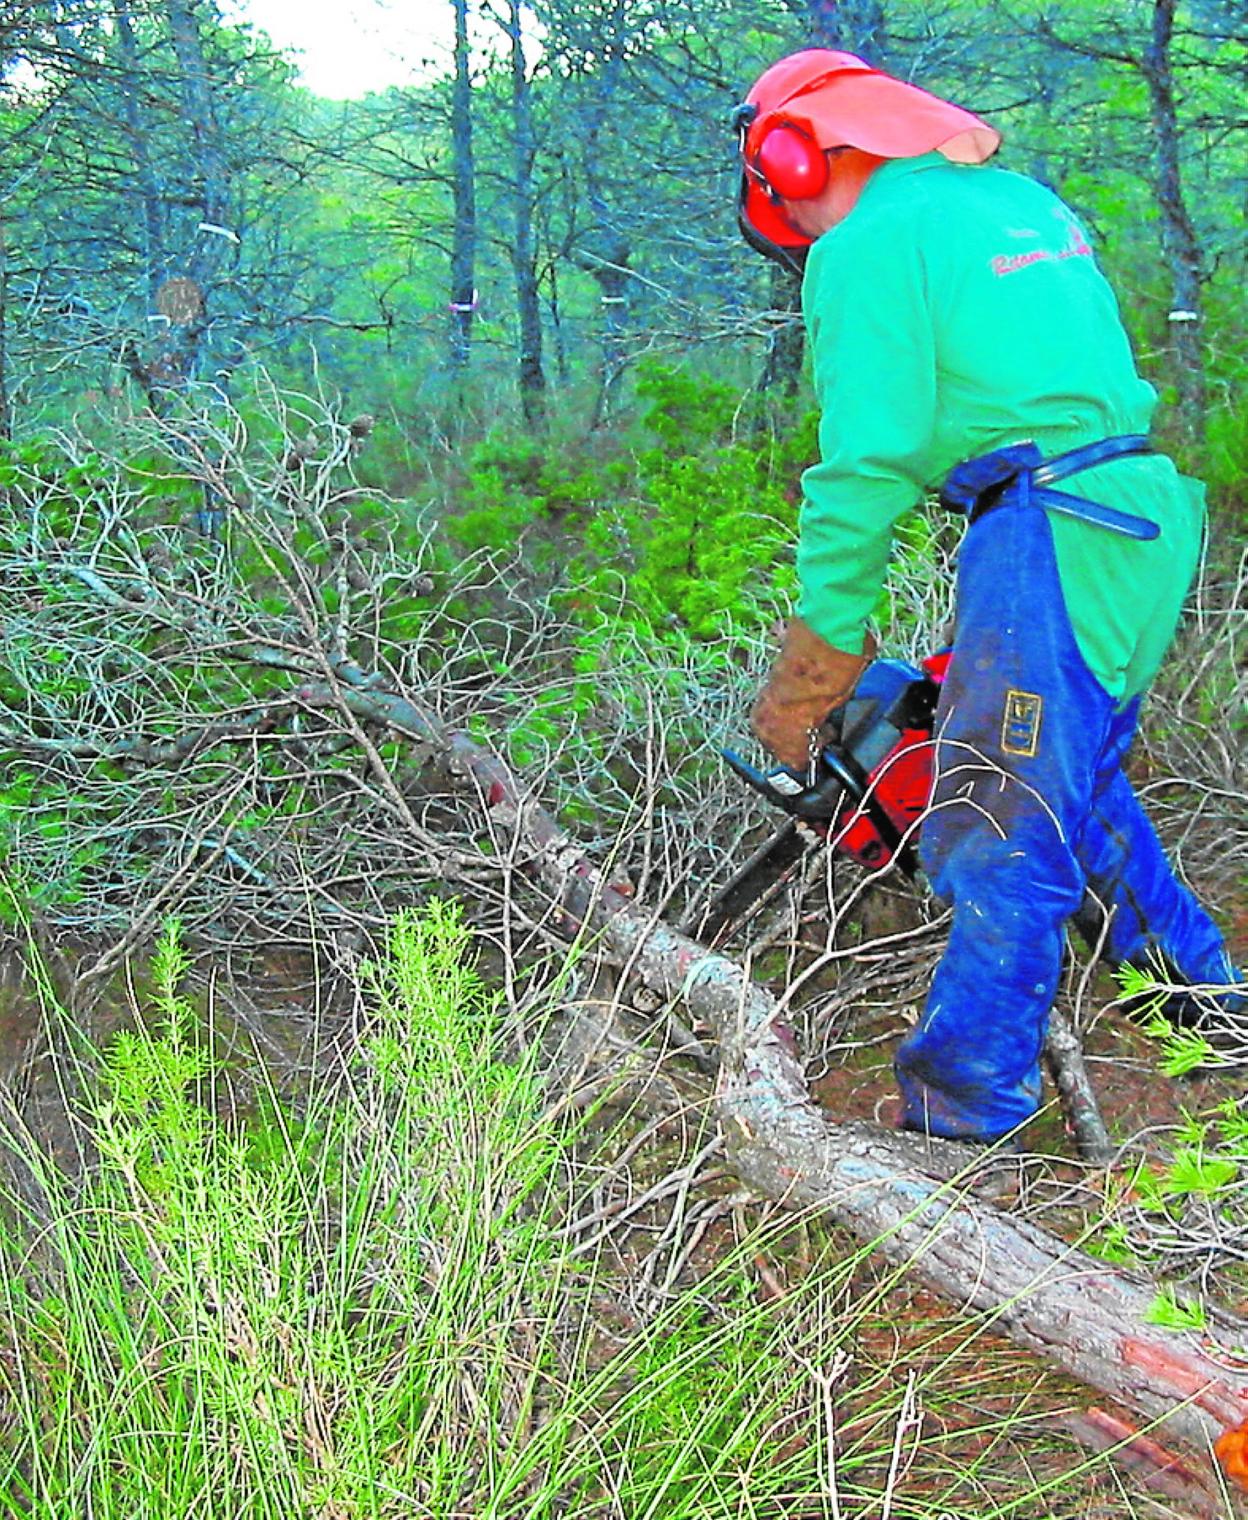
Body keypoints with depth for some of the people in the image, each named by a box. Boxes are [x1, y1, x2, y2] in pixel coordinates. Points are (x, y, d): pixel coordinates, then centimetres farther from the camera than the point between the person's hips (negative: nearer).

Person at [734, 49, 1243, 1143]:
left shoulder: (868, 244, -6)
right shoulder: (1023, 200, 21)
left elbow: (868, 465, -13)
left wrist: (821, 660, -7)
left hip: (1046, 535, -9)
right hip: (1149, 516, 9)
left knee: (1003, 840, -2)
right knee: (1077, 780, 26)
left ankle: (961, 1115, 7)